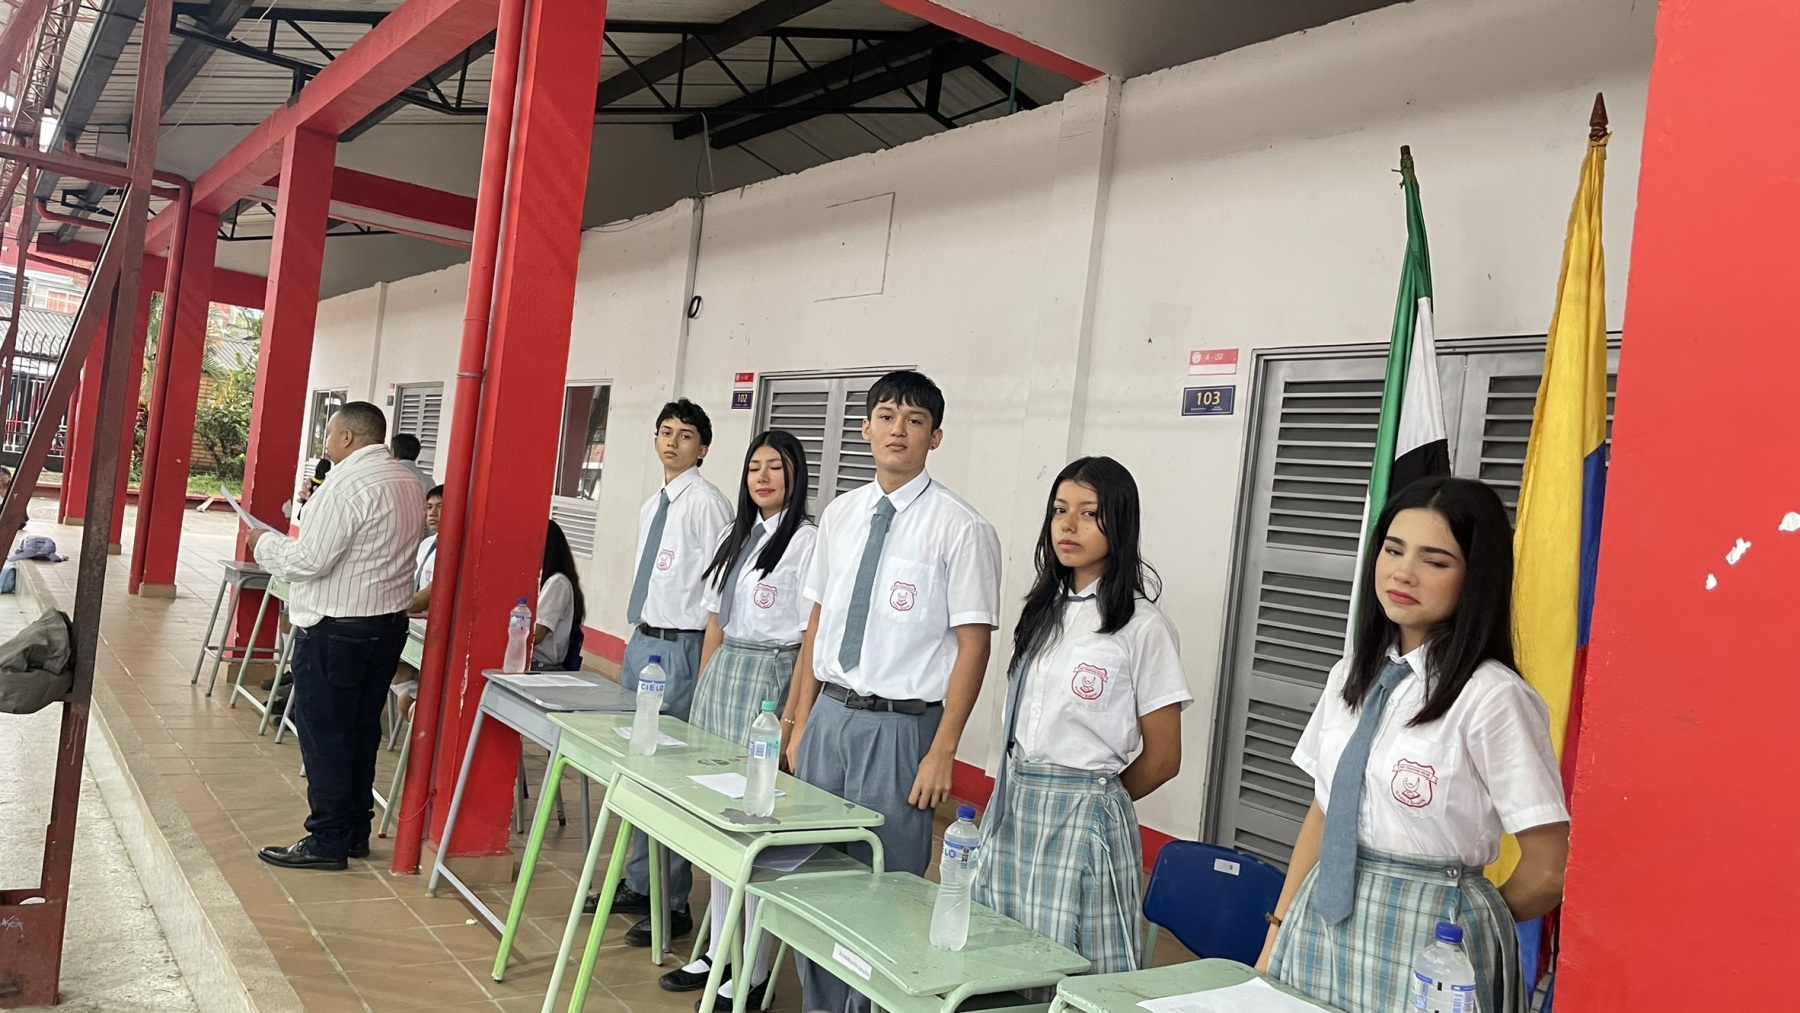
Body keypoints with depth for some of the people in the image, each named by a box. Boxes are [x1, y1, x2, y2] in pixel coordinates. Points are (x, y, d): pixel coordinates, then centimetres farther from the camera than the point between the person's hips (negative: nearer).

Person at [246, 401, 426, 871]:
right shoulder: (407, 483, 11)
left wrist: (265, 542, -1)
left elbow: (309, 560, -19)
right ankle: (355, 832, 23)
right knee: (362, 731, 15)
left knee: (324, 734, 1)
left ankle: (327, 841, 7)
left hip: (336, 630, -9)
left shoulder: (348, 483, -17)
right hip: (388, 624, 9)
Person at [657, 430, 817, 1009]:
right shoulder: (736, 536, 13)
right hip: (720, 672, 8)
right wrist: (702, 688, 15)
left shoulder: (806, 540, -10)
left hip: (771, 678, -7)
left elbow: (812, 635, -12)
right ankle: (719, 951, 25)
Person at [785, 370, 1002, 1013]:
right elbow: (819, 621, 12)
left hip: (899, 725, -5)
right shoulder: (839, 515, 7)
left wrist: (942, 750, -13)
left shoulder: (960, 528, -10)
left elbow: (973, 644, -10)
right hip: (829, 715, 6)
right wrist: (802, 719, 12)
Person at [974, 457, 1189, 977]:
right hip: (1011, 806, 6)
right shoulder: (1043, 609, 10)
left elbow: (1162, 758, -5)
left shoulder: (1143, 627, -9)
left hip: (1083, 821, -6)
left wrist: (1089, 799, 6)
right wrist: (1020, 796, 7)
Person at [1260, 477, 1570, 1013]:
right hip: (1321, 922, 6)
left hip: (1426, 940, -6)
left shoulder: (1492, 697, -17)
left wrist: (1472, 923, 4)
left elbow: (1546, 872, -13)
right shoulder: (1353, 672, 4)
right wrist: (1278, 933, 6)